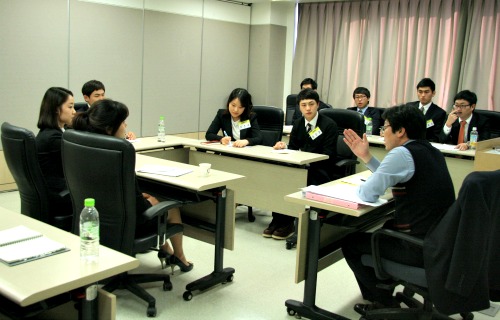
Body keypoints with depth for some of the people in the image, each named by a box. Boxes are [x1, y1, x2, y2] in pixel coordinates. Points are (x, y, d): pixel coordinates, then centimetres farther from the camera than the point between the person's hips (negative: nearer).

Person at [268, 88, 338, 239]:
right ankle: (277, 220, -11)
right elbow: (293, 148, 11)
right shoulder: (298, 124, 11)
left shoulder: (329, 125, -8)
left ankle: (287, 224, -13)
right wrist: (284, 146, -13)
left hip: (321, 172, -6)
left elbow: (328, 155, -14)